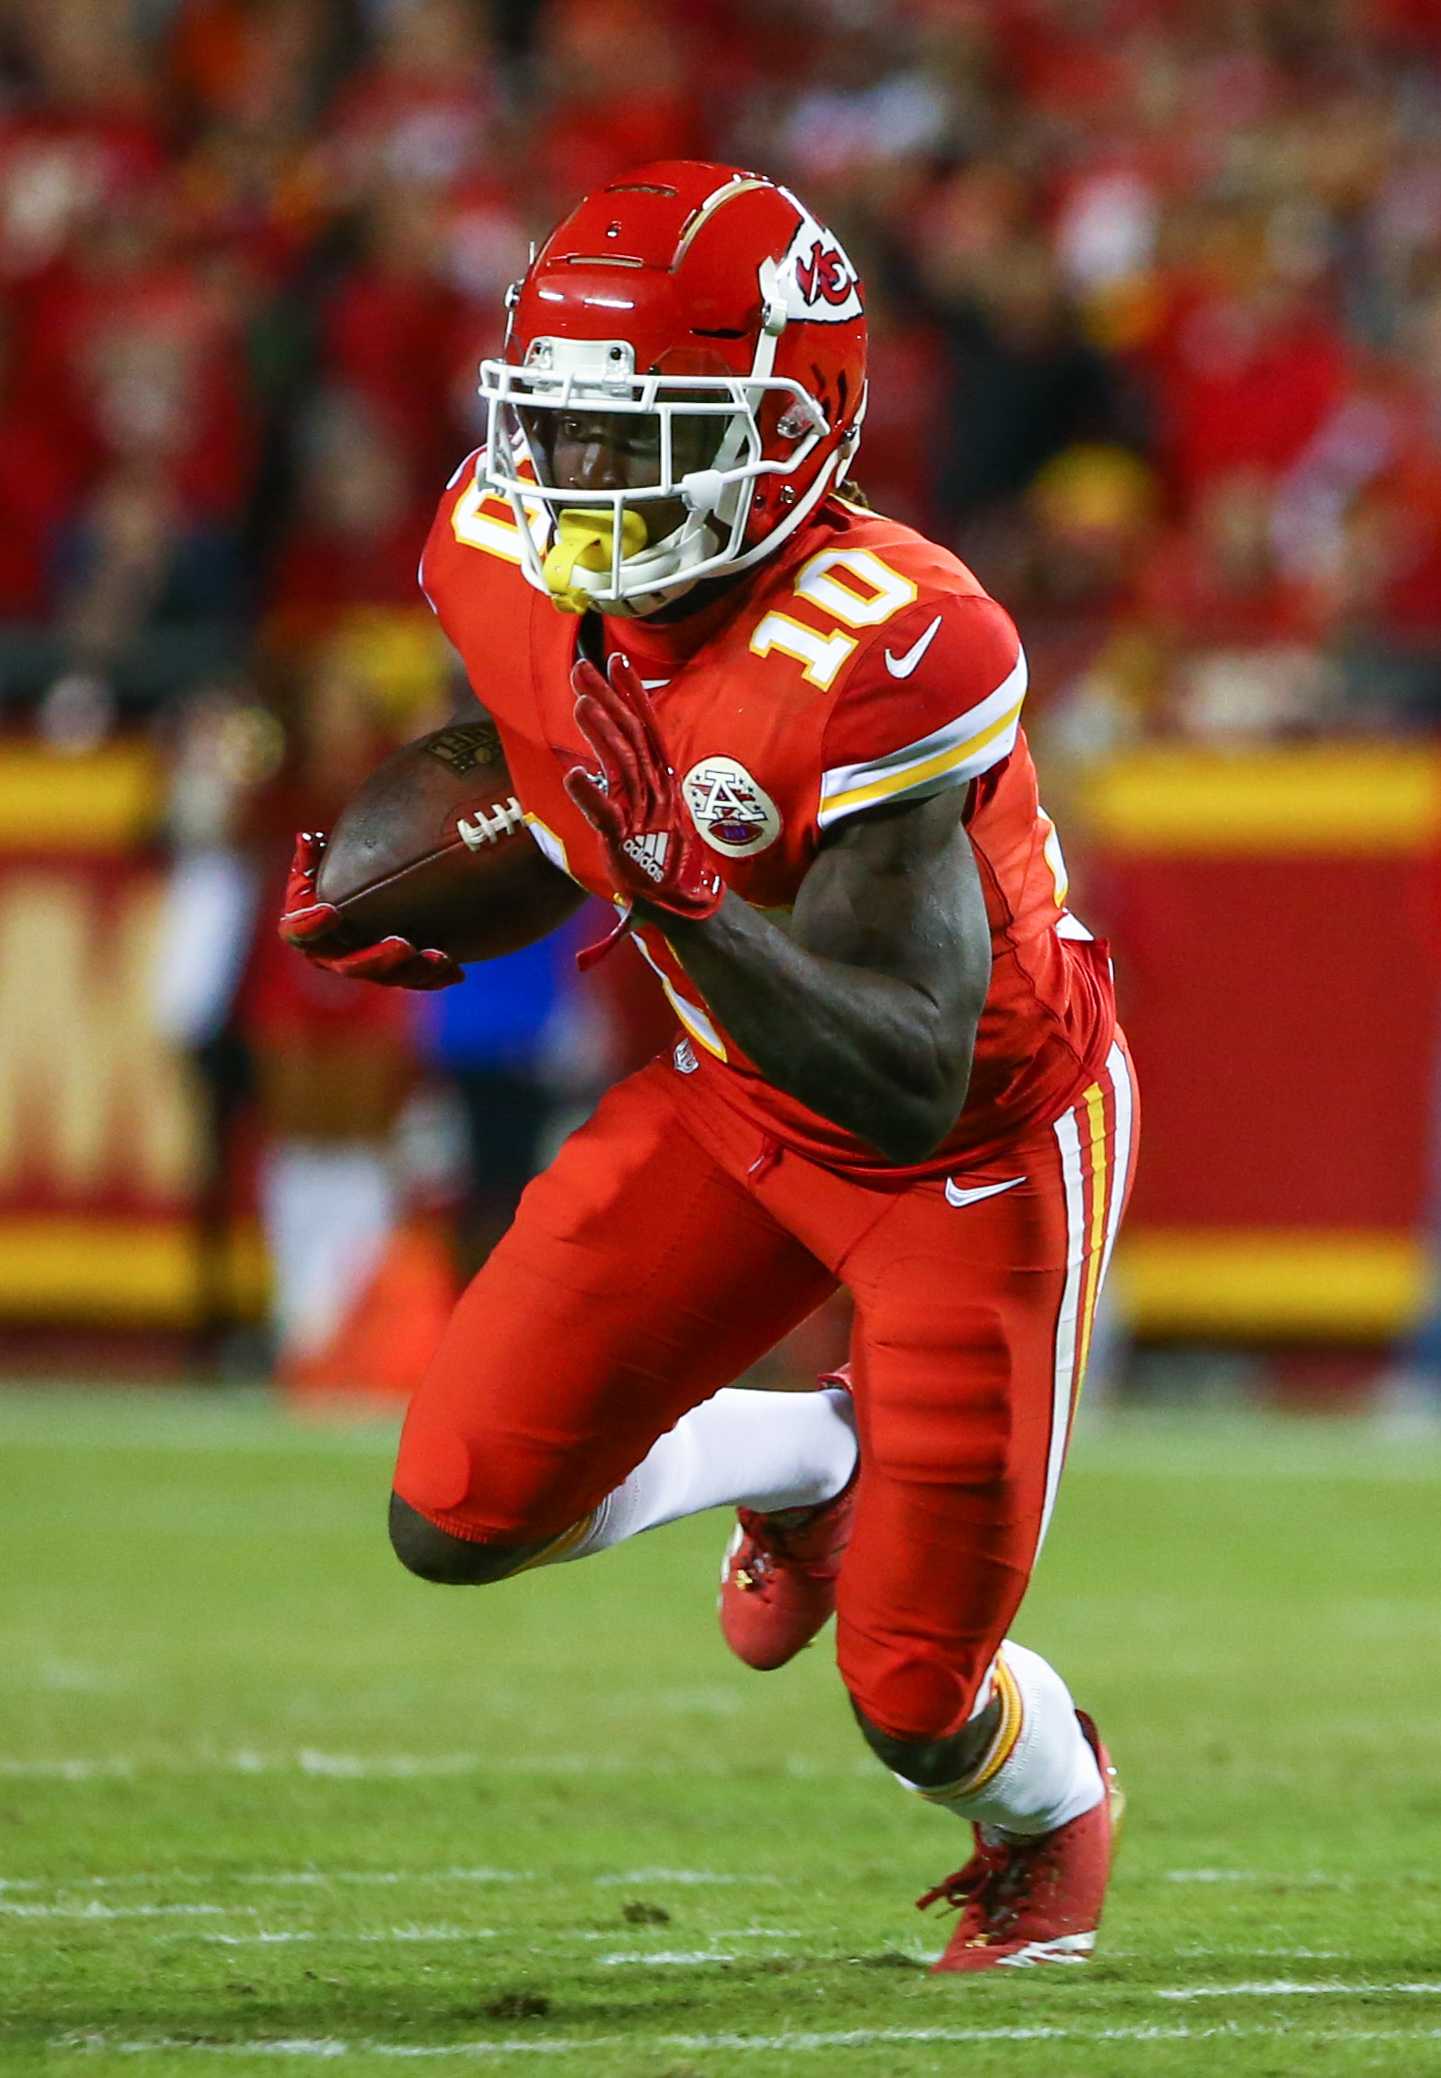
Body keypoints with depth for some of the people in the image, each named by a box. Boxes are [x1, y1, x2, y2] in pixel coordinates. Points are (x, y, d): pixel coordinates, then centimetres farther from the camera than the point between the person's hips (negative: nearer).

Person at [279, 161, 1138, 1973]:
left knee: (912, 1705, -3)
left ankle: (1056, 1807, 37)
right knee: (456, 1525, -5)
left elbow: (909, 1087, -36)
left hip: (986, 1137, -6)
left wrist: (683, 894, -47)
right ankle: (802, 1463, 26)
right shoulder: (508, 561, -15)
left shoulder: (881, 654, -35)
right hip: (742, 1096, 6)